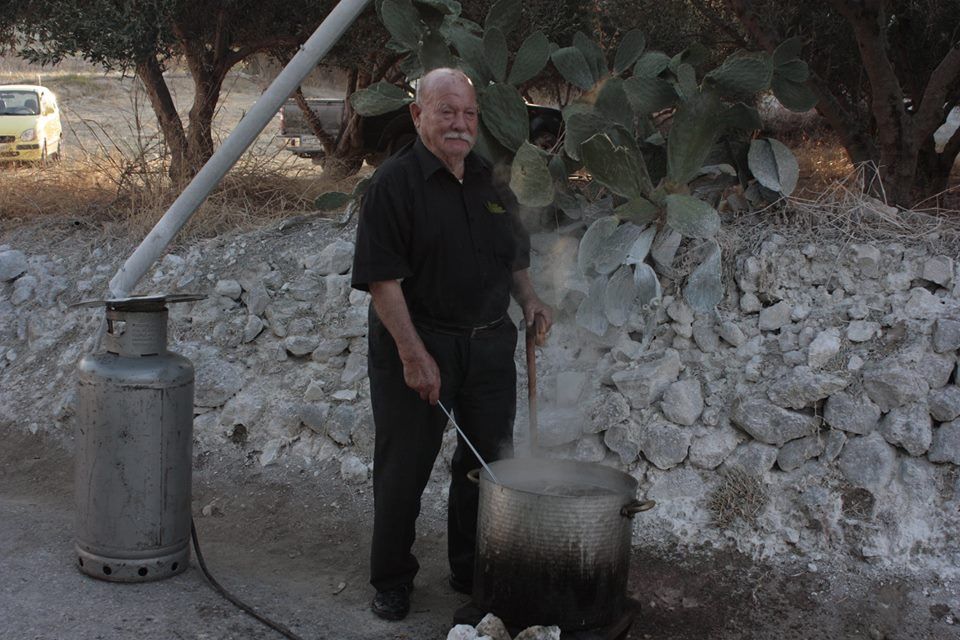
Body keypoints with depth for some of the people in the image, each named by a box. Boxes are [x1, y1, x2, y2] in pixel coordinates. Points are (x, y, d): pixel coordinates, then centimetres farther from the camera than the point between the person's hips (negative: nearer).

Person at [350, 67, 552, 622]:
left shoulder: (489, 181, 10)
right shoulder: (395, 182, -11)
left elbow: (513, 256, 25)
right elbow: (383, 279, -16)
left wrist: (530, 299, 7)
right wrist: (413, 354, -20)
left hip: (489, 345, 6)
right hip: (416, 344, -6)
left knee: (489, 463, 13)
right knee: (405, 467, 3)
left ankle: (473, 571, 30)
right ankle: (392, 581, 20)